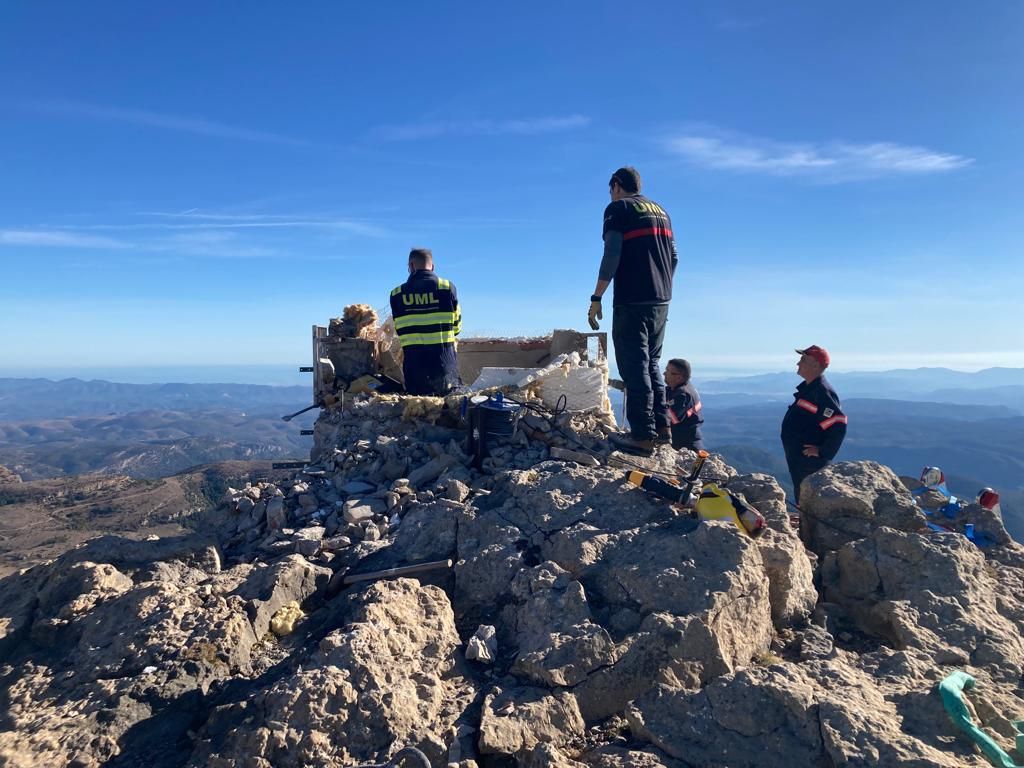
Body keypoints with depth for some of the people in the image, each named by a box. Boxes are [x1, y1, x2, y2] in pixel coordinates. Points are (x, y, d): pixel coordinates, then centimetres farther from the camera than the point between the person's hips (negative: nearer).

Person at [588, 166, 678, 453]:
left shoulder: (618, 208, -2)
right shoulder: (661, 211, 19)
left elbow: (612, 256, -13)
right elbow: (673, 257, 18)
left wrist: (596, 298, -12)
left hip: (632, 301, -7)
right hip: (661, 301, 7)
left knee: (634, 366, -6)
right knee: (652, 363, 17)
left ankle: (643, 435, -7)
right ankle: (661, 424, 17)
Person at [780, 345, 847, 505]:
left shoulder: (822, 392, -19)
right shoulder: (807, 387, 12)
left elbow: (838, 424, -27)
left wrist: (823, 452, -21)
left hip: (810, 461, -10)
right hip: (798, 459, 10)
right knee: (801, 498, 18)